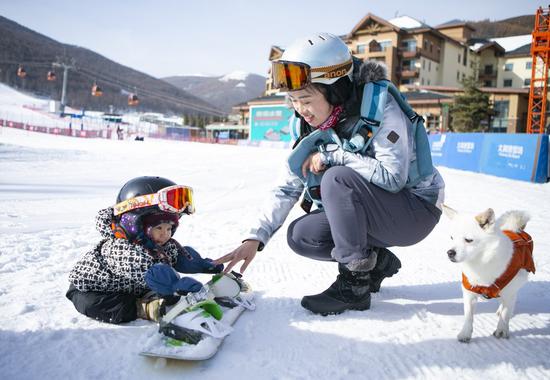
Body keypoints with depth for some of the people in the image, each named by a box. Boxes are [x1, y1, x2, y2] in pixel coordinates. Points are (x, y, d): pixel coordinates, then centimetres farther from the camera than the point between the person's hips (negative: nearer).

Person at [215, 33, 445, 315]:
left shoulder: (381, 108, -23)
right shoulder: (312, 125, -4)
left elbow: (392, 177, -31)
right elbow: (288, 186, -4)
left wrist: (332, 155, -28)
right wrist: (256, 238, -14)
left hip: (416, 208, -7)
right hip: (366, 211, 7)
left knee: (337, 178, -31)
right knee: (300, 236, -8)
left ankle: (355, 284, -18)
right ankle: (376, 262, 8)